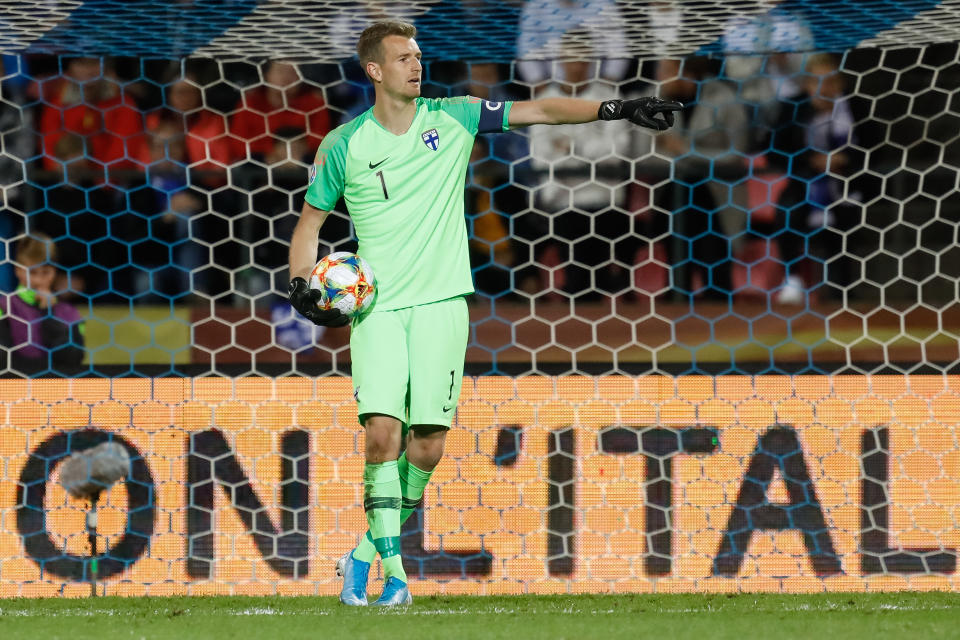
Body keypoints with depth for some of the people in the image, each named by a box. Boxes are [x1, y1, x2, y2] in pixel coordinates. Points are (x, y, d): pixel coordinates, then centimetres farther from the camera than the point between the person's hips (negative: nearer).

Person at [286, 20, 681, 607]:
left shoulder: (452, 119, 3)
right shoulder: (344, 145, 1)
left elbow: (538, 111, 0)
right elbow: (309, 222, 12)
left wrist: (618, 109, -10)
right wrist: (302, 288, -4)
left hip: (440, 302, 2)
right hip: (376, 307, -2)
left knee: (428, 443, -1)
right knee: (383, 432, -16)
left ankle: (367, 553, 17)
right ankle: (392, 570, -10)